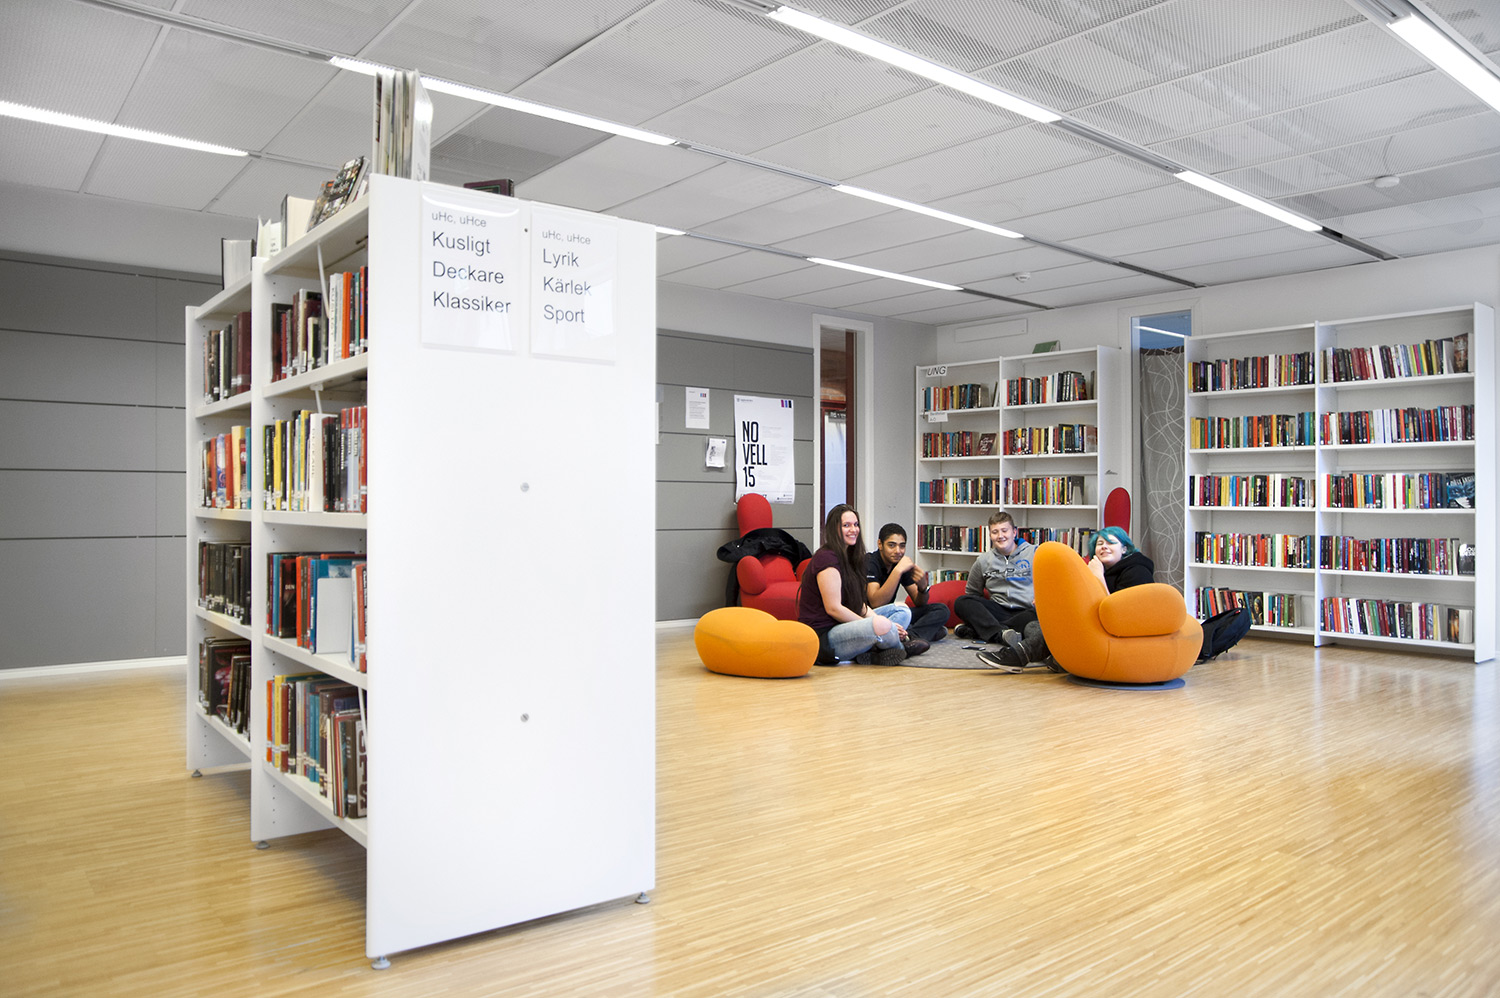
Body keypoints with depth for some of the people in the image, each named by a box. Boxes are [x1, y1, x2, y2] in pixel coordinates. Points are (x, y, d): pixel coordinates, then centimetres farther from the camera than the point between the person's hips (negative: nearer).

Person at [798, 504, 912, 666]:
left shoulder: (848, 557, 17)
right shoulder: (826, 558, -14)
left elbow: (858, 603, 15)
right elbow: (833, 608, -19)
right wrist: (873, 626, -15)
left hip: (842, 627, 11)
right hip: (823, 638, -11)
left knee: (903, 610, 11)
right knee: (881, 625, -35)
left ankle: (868, 651, -14)